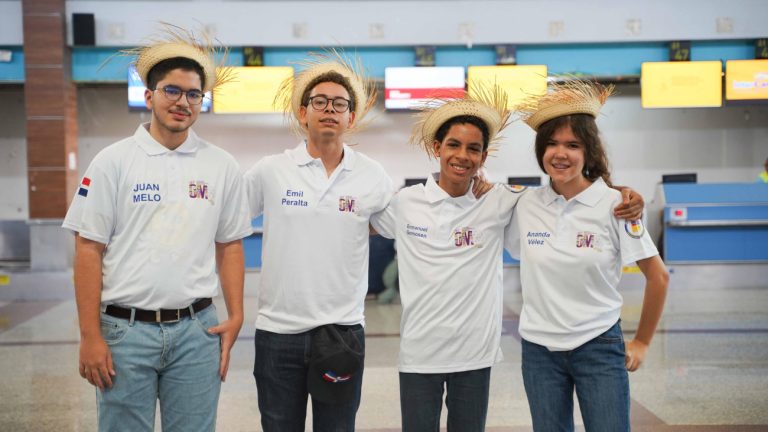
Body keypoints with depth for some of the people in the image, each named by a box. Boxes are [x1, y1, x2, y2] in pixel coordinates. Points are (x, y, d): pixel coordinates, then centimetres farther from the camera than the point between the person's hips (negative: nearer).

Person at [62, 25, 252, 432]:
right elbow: (89, 250, -3)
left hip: (196, 329, 2)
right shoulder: (113, 161, -1)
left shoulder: (222, 166, 6)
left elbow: (229, 245, 11)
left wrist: (235, 317, 2)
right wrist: (90, 336, -7)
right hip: (125, 327, -2)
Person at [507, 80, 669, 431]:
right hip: (539, 349, 3)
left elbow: (658, 277, -3)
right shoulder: (526, 206, -1)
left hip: (599, 348, -3)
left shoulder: (614, 205, -9)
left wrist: (642, 342, 2)